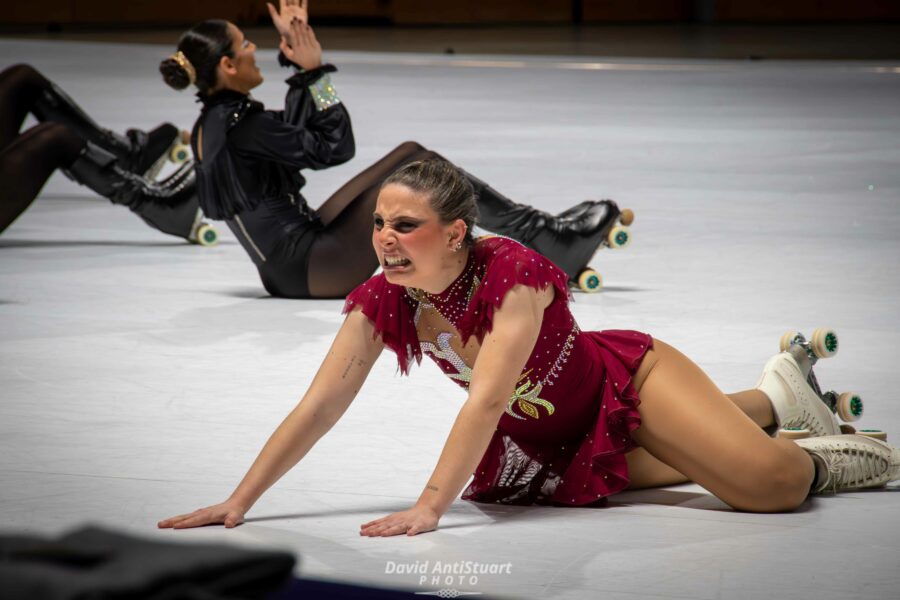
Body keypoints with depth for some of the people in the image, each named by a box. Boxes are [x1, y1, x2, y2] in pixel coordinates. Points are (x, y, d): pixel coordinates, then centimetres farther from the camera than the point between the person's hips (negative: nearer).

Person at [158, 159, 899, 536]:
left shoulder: (514, 271, -32)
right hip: (554, 447, 6)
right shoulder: (381, 302, -16)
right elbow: (316, 409, -17)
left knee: (767, 484, -22)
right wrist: (238, 503, -24)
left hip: (630, 377, -6)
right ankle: (774, 398, 30)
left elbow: (487, 398, -40)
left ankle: (810, 462, 14)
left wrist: (430, 506, -48)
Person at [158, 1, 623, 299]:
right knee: (424, 168, -12)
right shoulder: (237, 125, -21)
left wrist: (293, 53, 14)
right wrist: (313, 68, -11)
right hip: (309, 270, -10)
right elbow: (335, 146, -16)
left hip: (290, 267, 10)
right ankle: (545, 238, -1)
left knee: (409, 154, 10)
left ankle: (542, 235, 8)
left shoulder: (214, 122, 9)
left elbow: (296, 130, 20)